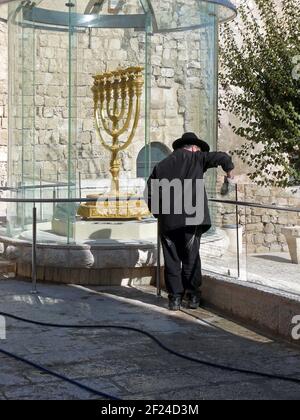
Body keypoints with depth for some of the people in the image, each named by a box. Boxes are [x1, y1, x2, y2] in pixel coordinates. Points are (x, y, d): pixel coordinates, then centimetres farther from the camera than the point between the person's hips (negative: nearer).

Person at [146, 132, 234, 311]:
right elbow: (222, 157, -3)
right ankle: (193, 296, 11)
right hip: (191, 219, -2)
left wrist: (159, 214, 21)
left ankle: (175, 298, 9)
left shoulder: (161, 166, 15)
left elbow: (150, 195, 11)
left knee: (172, 259, 8)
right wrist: (230, 172, 15)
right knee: (191, 258, 7)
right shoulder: (197, 159, 6)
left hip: (168, 221, 2)